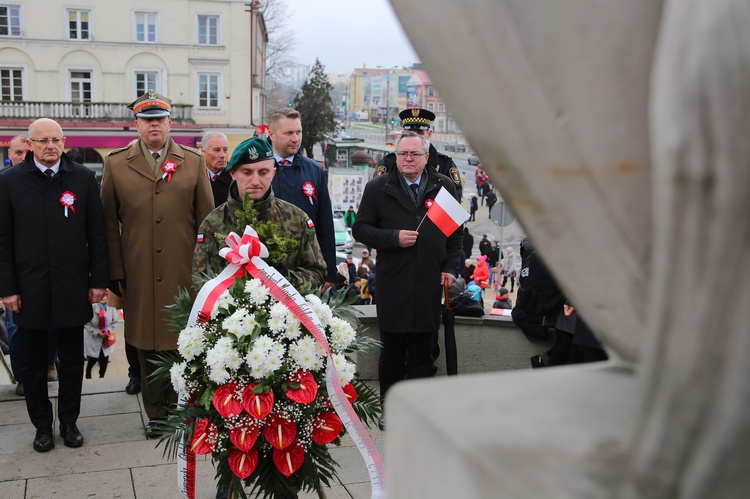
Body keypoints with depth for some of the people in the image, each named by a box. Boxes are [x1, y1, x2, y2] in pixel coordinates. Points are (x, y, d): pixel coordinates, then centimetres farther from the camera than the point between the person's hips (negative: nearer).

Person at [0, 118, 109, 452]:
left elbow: (97, 234, 2)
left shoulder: (83, 178, 1)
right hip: (30, 290, 0)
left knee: (72, 361, 11)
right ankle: (42, 425, 26)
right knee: (33, 364, 11)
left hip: (72, 287, 0)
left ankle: (69, 422, 27)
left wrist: (99, 280, -1)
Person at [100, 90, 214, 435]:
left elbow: (206, 220, 6)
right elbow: (109, 224, 6)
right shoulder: (116, 164, 6)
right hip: (139, 276, 1)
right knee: (146, 343, 8)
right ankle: (156, 413, 22)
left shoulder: (193, 162, 7)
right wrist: (115, 272, 1)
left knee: (182, 343, 3)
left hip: (184, 274, 0)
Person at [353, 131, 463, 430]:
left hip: (430, 284, 2)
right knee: (392, 351, 5)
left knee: (423, 352, 8)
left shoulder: (444, 186, 9)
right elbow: (361, 228, 2)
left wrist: (450, 267, 4)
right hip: (392, 285, -1)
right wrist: (393, 238, -13)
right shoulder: (378, 188, 3)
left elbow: (456, 230, 14)